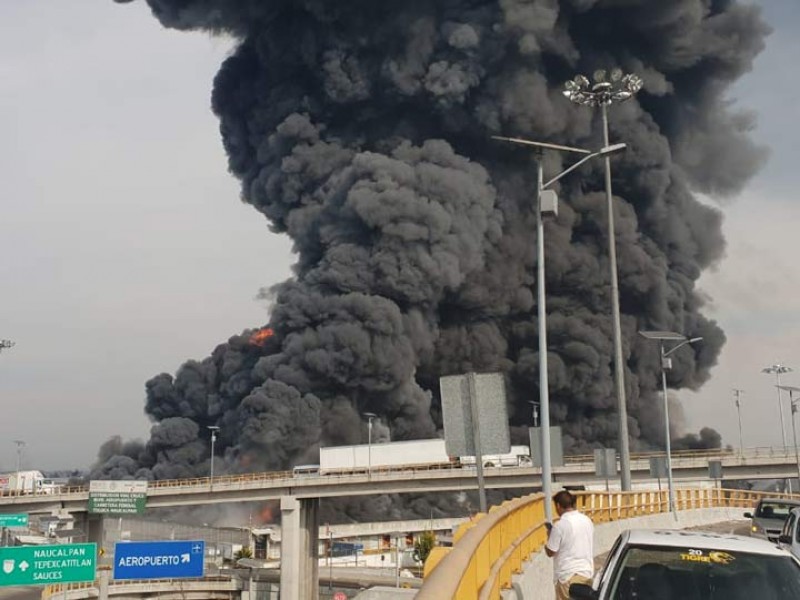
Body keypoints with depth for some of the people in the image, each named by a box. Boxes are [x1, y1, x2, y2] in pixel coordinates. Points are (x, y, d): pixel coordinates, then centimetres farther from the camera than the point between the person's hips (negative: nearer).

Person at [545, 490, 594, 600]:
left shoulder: (560, 525, -14)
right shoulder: (587, 520, 7)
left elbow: (550, 552, -9)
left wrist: (549, 536, 9)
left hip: (569, 575, -7)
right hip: (587, 572, 7)